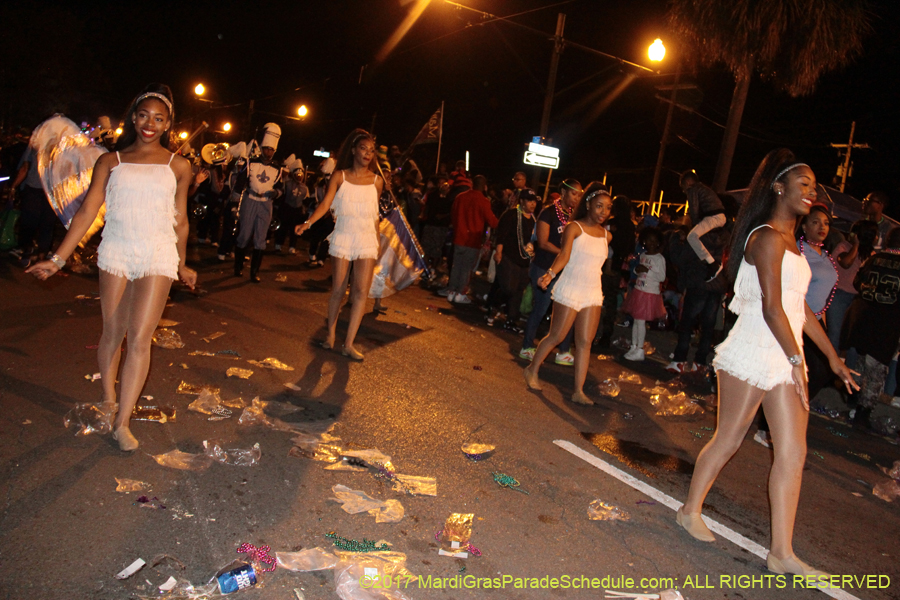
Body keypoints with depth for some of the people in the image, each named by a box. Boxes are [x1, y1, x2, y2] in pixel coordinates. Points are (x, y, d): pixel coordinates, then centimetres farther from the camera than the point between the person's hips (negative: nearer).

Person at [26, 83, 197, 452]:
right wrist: (58, 259, -3)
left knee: (139, 338, -8)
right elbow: (88, 210, 2)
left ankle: (122, 423, 1)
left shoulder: (178, 166, 6)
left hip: (158, 257, -1)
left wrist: (181, 266, 20)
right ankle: (107, 401, 31)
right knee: (112, 334, 9)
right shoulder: (111, 161, 7)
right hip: (115, 253, 1)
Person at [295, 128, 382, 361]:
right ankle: (330, 334, 22)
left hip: (367, 240, 1)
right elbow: (326, 203, -6)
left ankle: (349, 344, -3)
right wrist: (307, 222, -21)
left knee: (361, 292, -8)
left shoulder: (376, 181, 8)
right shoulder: (339, 176, 3)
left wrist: (377, 242, 14)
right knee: (338, 290, 2)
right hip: (342, 238, -1)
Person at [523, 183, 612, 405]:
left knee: (585, 342, 2)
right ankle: (532, 370, 22)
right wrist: (551, 273, -37)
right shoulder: (574, 228, -7)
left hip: (593, 293, 5)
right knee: (556, 336, 0)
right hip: (570, 290, -5)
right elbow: (564, 254, -22)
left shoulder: (606, 235, 11)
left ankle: (579, 391, 5)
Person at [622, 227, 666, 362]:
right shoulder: (642, 255, 10)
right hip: (639, 290, 6)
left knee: (641, 321, -7)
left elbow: (662, 277, -13)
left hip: (650, 293, -6)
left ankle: (639, 351, 1)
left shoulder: (660, 258, -9)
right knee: (636, 320, 9)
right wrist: (637, 270, -1)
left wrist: (647, 270, -19)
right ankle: (634, 347, 18)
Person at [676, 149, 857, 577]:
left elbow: (800, 306, 22)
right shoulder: (769, 237, -10)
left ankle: (781, 553, 9)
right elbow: (772, 306, -17)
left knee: (793, 453, 3)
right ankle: (690, 511, 23)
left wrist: (831, 356, 22)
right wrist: (797, 360, -19)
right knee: (728, 440, 3)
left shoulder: (791, 242, 20)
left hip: (782, 357, 9)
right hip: (753, 352, -9)